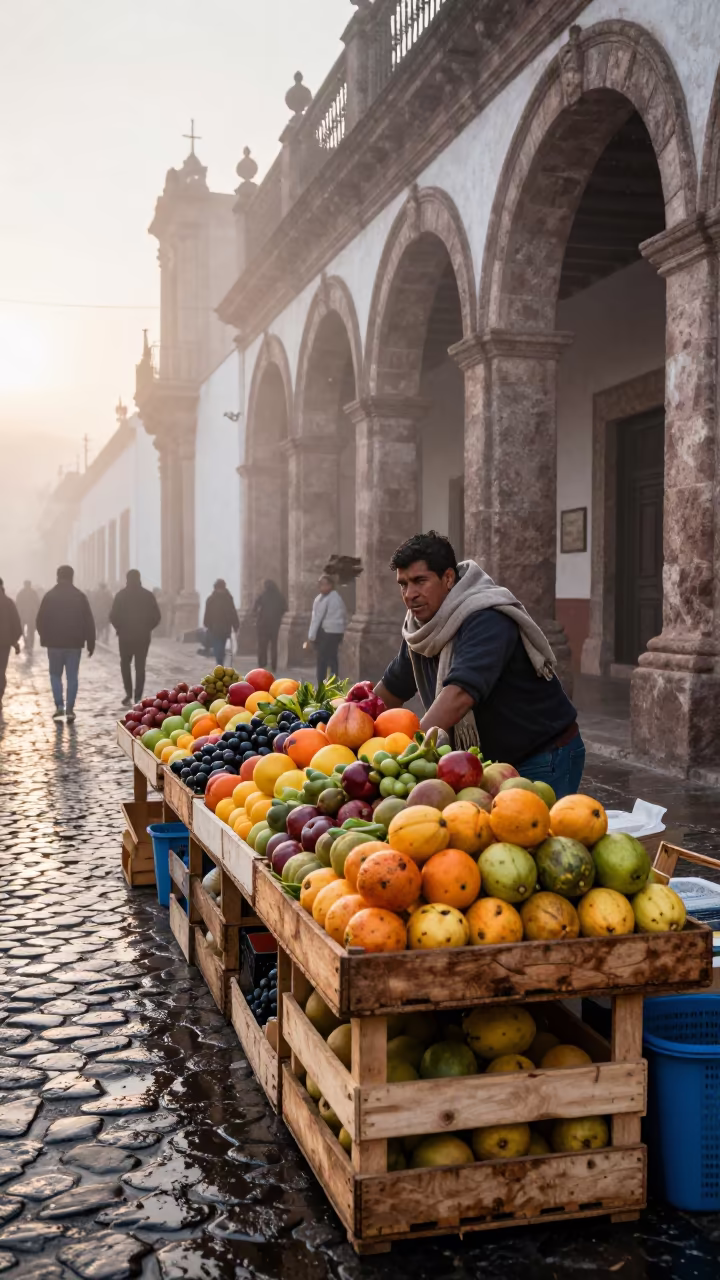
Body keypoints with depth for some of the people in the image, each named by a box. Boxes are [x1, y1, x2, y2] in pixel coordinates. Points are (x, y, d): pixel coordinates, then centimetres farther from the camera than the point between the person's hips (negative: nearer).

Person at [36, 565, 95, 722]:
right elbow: (89, 622, -1)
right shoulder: (80, 596, -1)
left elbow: (40, 621, -1)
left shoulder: (49, 596, -3)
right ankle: (70, 709, 0)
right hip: (74, 643, 0)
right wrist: (91, 644, 4)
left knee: (55, 675, 13)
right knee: (72, 677, 6)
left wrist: (44, 638, 14)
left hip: (54, 643, 0)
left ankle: (59, 706, 2)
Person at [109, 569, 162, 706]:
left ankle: (129, 693, 0)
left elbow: (112, 616, -9)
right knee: (140, 666, 8)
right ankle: (138, 697, 2)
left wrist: (119, 628, 8)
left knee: (125, 663, 15)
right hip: (143, 636, 1)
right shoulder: (148, 595, 0)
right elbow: (156, 616, -1)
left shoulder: (121, 595, -5)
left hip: (125, 635, -1)